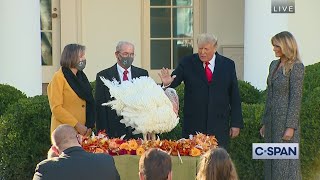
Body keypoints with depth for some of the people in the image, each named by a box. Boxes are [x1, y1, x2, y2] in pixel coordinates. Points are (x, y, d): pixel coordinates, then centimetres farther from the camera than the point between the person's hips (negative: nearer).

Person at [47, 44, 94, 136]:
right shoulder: (58, 78, -5)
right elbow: (56, 108, -12)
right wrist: (76, 125, -15)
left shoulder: (81, 76, 15)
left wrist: (89, 125, 1)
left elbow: (89, 103, 16)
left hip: (82, 132, 6)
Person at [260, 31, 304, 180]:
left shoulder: (296, 67, -11)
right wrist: (265, 123, 17)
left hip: (286, 120, -8)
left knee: (286, 164, -5)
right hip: (272, 120, 8)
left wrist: (291, 127, -19)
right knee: (271, 165, 10)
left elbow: (296, 98, -15)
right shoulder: (274, 65, 13)